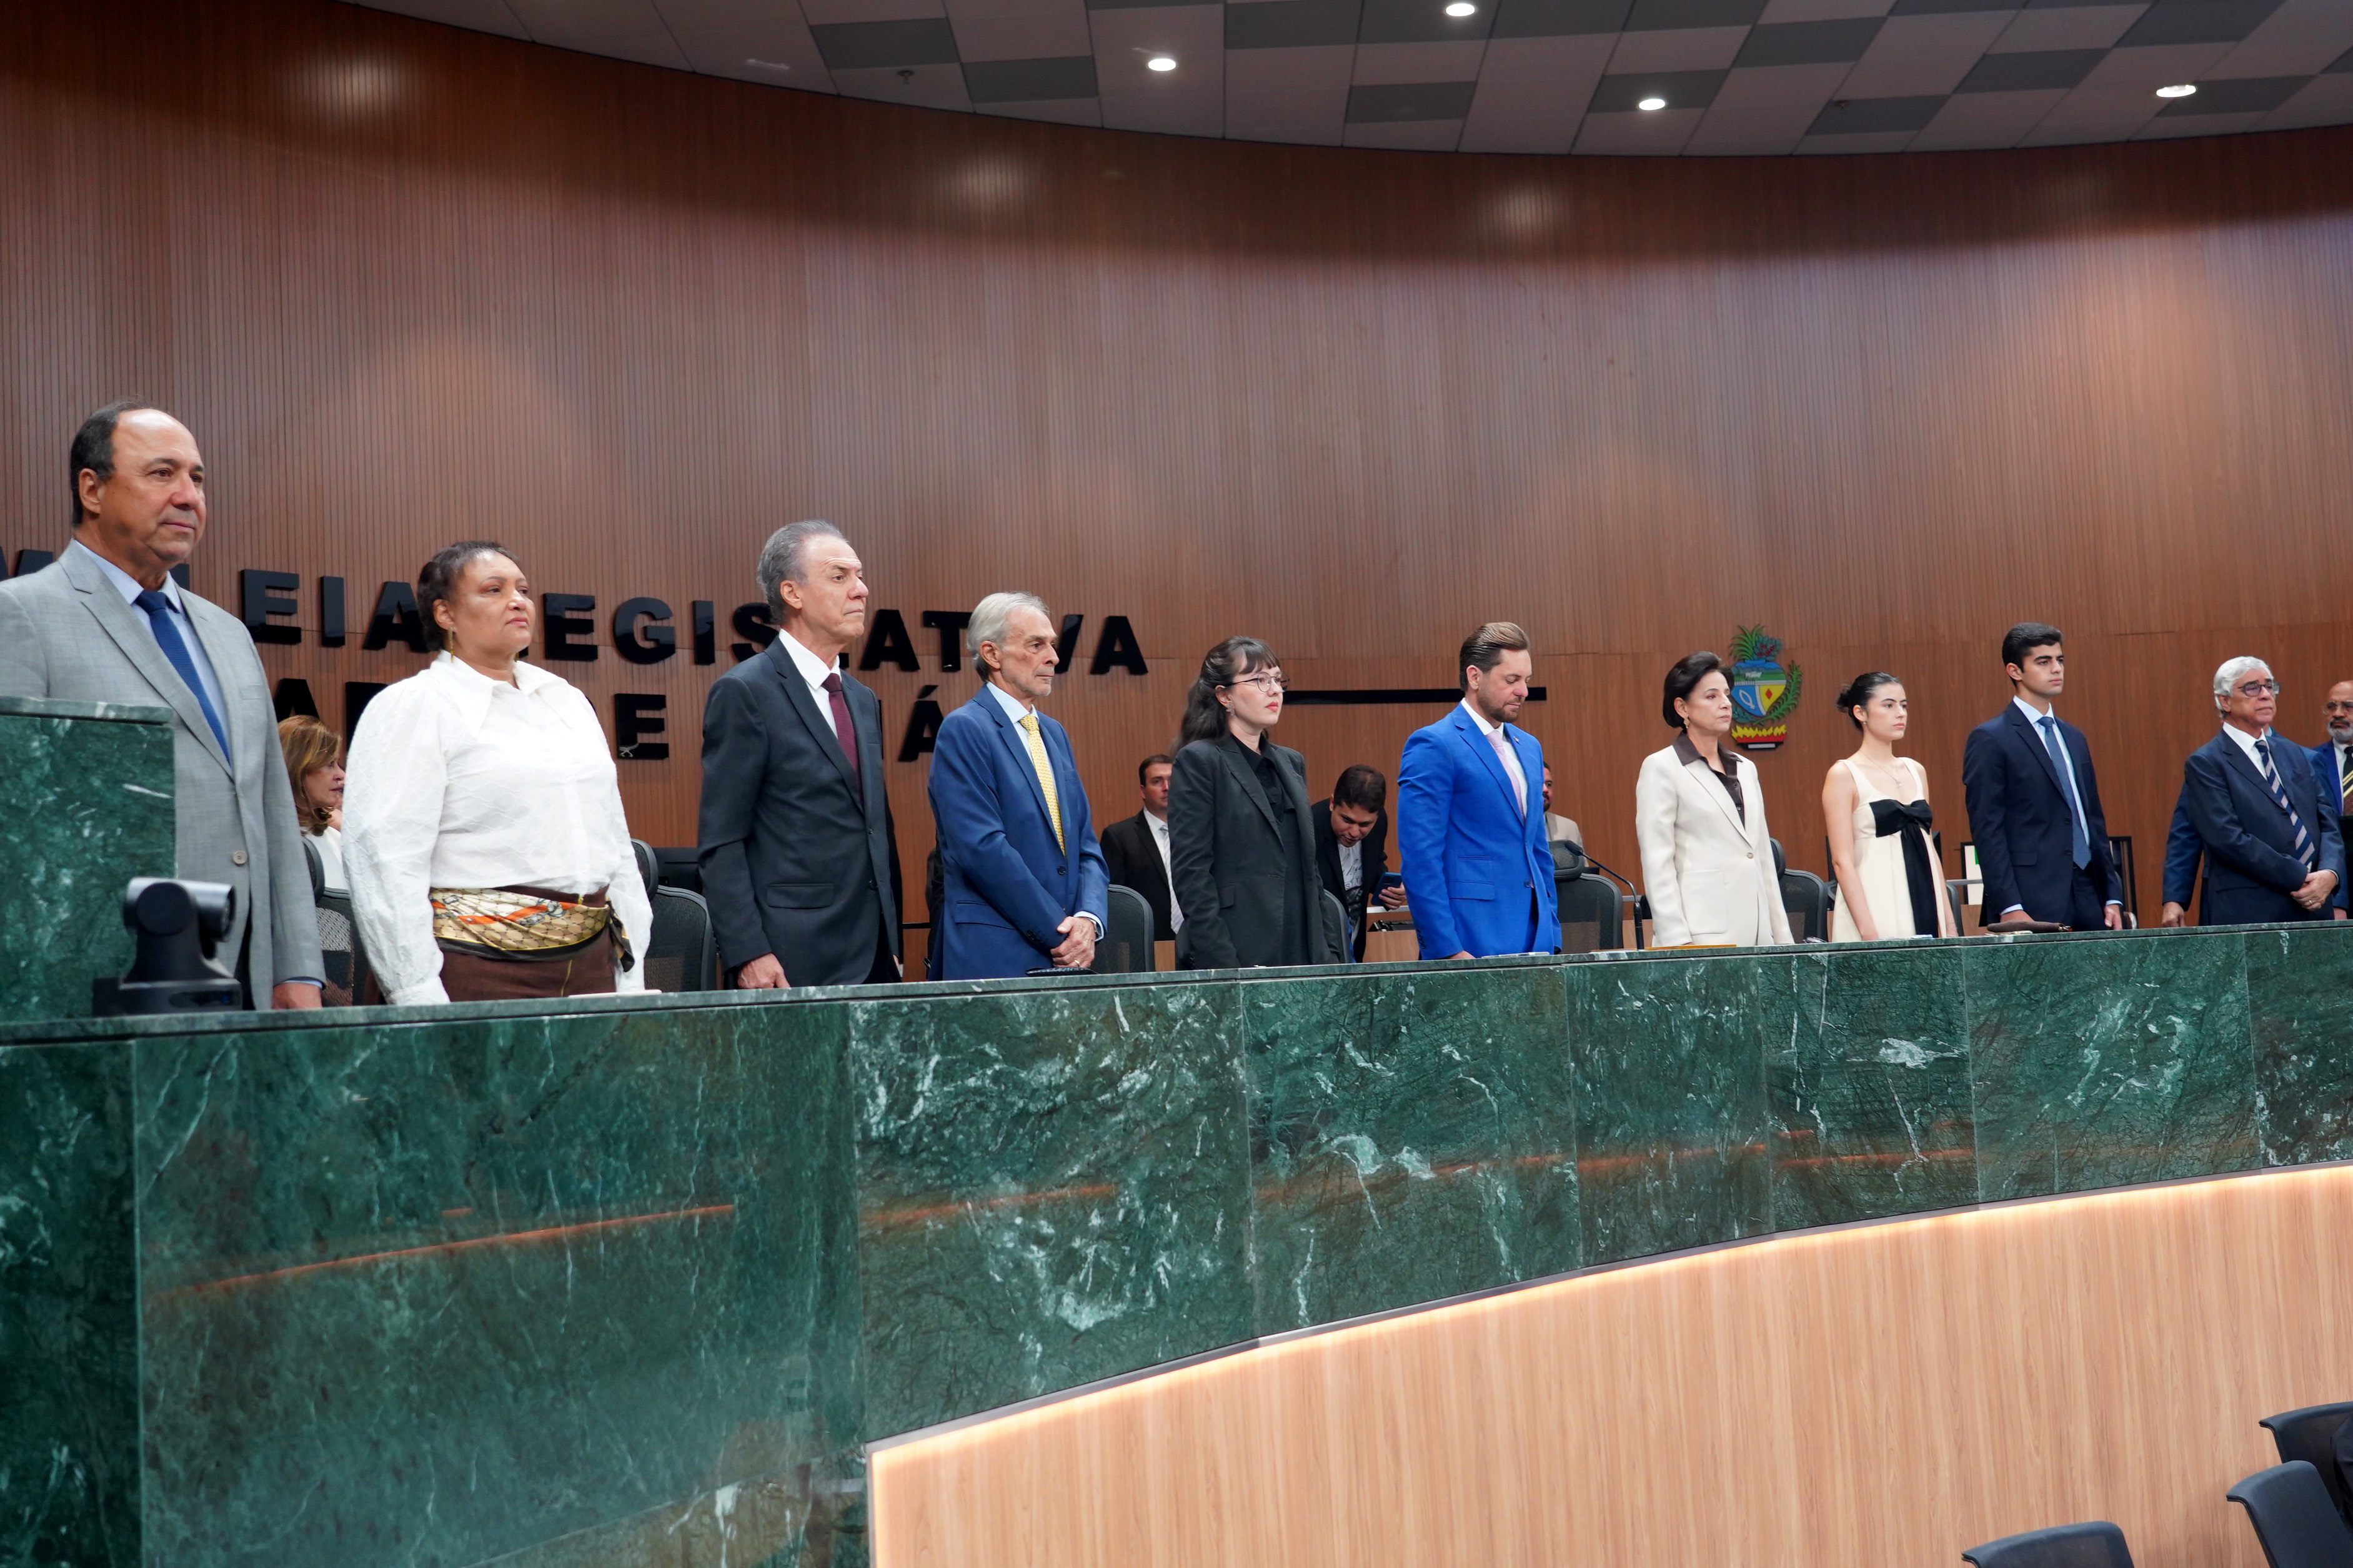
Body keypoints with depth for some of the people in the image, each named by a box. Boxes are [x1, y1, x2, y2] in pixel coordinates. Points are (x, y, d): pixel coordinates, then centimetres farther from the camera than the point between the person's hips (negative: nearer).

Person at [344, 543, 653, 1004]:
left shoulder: (567, 700, 18)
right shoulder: (410, 709, -2)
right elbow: (385, 864, -11)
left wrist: (632, 976, 13)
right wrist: (421, 1001, -17)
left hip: (592, 963, 6)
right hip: (480, 971, -6)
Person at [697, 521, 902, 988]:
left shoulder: (863, 701, 17)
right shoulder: (744, 693, -6)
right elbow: (720, 842, -10)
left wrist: (891, 944, 16)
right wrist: (747, 955, -17)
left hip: (873, 958, 7)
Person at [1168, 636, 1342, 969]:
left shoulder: (1291, 763, 17)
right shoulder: (1198, 761, -4)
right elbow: (1191, 875, -11)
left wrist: (1330, 952, 11)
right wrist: (1226, 967, -18)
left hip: (1301, 955, 6)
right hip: (1234, 962, -6)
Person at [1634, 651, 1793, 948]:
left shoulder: (1745, 768, 18)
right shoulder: (1662, 768, -1)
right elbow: (1657, 865, -7)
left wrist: (1782, 935, 15)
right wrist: (1677, 942, -14)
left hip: (1756, 934, 6)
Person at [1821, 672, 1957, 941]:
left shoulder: (1916, 771, 14)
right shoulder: (1844, 775, -4)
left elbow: (1928, 849, 17)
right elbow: (1842, 861, -9)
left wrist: (1949, 922, 11)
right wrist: (1868, 932, -16)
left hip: (1925, 909, 6)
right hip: (1875, 909, -6)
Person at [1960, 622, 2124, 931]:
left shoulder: (2073, 738, 19)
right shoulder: (1989, 740, -4)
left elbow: (2095, 821, 20)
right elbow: (1987, 831, -10)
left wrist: (2112, 896, 12)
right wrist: (2009, 909, -17)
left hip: (2088, 897, 7)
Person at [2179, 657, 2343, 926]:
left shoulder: (2294, 755, 17)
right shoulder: (2205, 764, -4)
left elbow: (2327, 823, 11)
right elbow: (2227, 839, -14)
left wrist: (2330, 874, -8)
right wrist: (2299, 879, -15)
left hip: (2314, 907, 6)